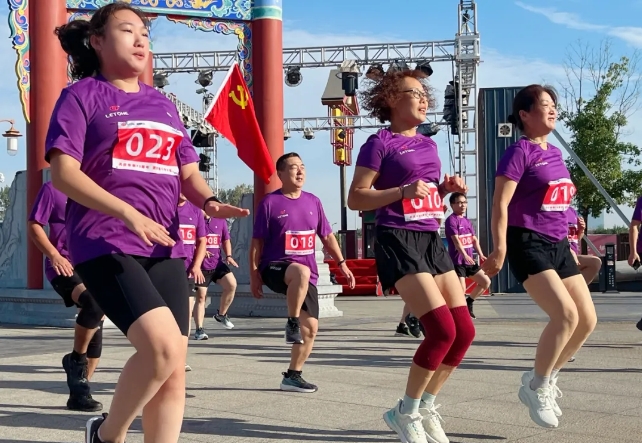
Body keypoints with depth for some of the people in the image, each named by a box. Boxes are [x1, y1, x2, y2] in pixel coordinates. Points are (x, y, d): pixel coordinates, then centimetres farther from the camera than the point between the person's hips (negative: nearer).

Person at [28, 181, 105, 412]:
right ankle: (76, 359, -10)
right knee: (94, 303, -33)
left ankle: (79, 392, 14)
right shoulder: (52, 189, 1)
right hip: (65, 267, -6)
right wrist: (54, 255, -16)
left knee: (96, 329, 2)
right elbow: (34, 226, -2)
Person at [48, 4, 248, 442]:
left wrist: (210, 202, -6)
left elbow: (188, 172, 17)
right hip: (106, 245, -6)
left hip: (165, 248, 6)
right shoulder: (83, 95, 1)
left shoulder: (163, 105, 19)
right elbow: (63, 173, -9)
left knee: (175, 369, 1)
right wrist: (128, 213, -22)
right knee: (164, 346, -22)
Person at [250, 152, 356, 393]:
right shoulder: (270, 202, -5)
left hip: (307, 275, 6)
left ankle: (293, 376, 17)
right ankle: (292, 324, -21)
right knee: (302, 272, -40)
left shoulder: (313, 202, 9)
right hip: (275, 267, -6)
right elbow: (257, 242, -4)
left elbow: (327, 236, 16)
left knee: (311, 327, 0)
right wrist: (254, 274, -9)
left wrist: (342, 264, 9)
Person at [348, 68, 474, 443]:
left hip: (432, 240, 8)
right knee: (443, 330, -17)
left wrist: (448, 188, 5)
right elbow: (356, 199, -10)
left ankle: (426, 408, 18)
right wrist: (403, 191, -20)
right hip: (398, 241, -8)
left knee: (465, 331, 2)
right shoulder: (380, 143, -5)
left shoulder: (429, 145, 17)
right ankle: (405, 412, 2)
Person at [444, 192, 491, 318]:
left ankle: (469, 302, 25)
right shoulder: (451, 220, -11)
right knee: (461, 289, -16)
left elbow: (474, 239, 11)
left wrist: (480, 254, -6)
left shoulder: (467, 221, 16)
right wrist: (465, 255, -36)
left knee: (486, 282, 10)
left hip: (469, 260, 8)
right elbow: (456, 240, -23)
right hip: (457, 261, -8)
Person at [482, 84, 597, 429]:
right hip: (529, 244, -9)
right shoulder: (520, 151, -9)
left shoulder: (555, 153, 15)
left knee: (588, 319, 6)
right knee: (566, 314, -21)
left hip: (558, 245, 9)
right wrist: (500, 249, -23)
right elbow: (500, 204, -16)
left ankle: (546, 377, 23)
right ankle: (536, 387, -2)